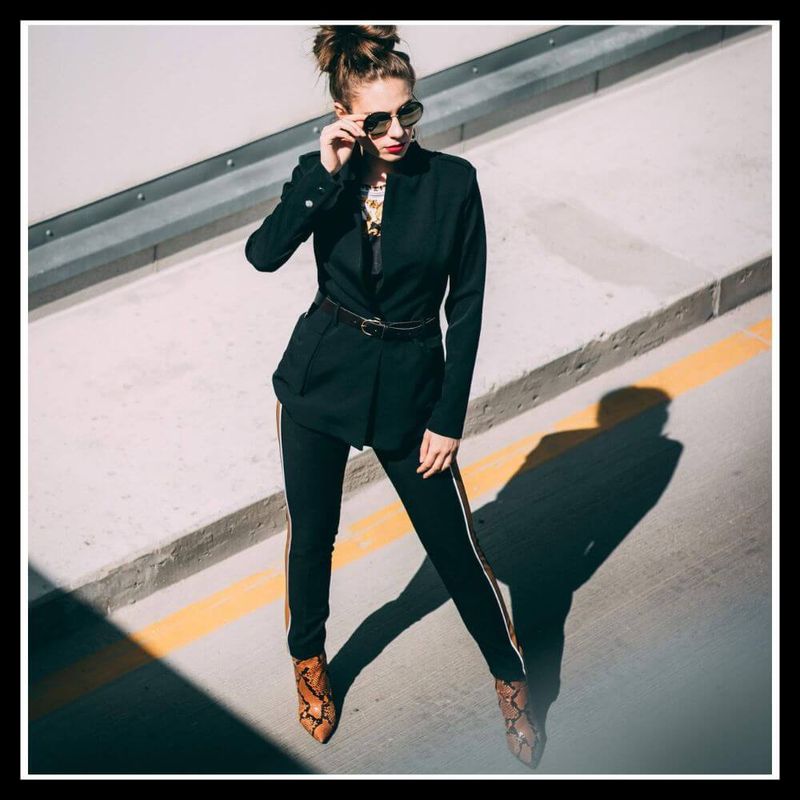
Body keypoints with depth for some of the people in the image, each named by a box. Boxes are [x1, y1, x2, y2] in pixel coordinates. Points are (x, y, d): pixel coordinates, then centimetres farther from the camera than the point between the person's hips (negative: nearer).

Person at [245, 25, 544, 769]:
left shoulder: (453, 180, -11)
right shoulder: (327, 176, -6)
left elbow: (466, 306, -7)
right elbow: (264, 254, -21)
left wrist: (449, 419, -7)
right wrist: (323, 171, -28)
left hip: (408, 384, -2)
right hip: (319, 374, 2)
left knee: (454, 544, 5)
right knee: (310, 534, 15)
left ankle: (510, 678, 29)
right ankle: (308, 659, 42)